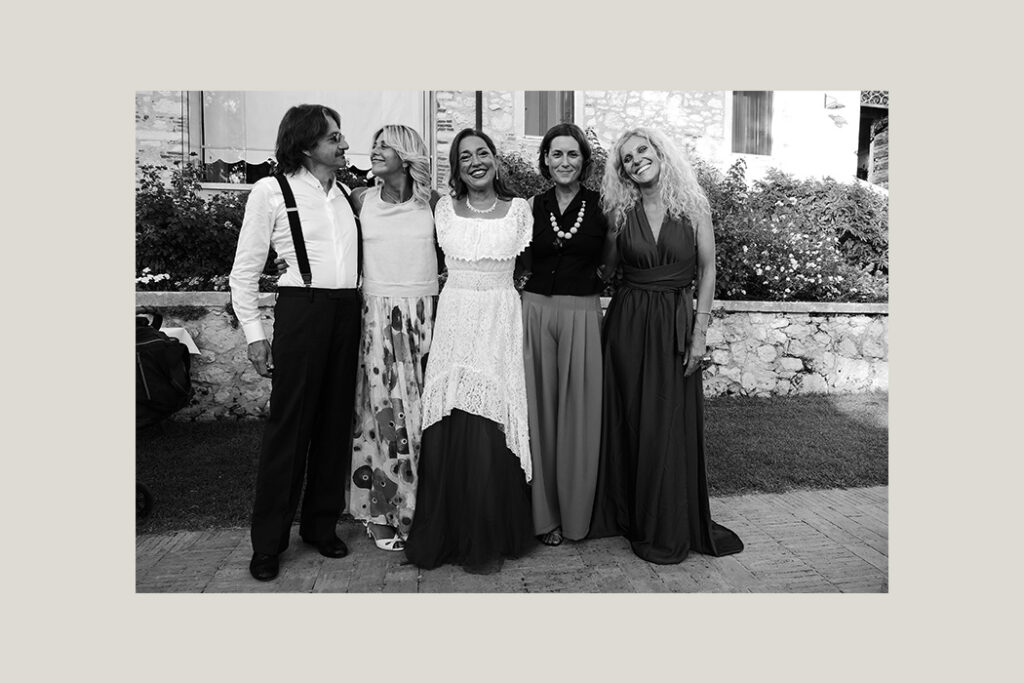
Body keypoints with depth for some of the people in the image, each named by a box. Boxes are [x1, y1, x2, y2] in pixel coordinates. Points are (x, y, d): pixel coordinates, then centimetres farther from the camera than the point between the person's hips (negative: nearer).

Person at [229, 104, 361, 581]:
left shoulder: (346, 193, 15)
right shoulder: (272, 191, 0)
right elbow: (244, 271, 1)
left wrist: (354, 306, 8)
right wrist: (254, 333, -4)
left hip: (346, 311, 5)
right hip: (301, 308, -5)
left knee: (336, 420, 9)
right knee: (289, 423, -2)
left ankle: (321, 524, 24)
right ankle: (268, 542, 12)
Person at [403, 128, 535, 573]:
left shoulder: (518, 209, 6)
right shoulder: (445, 208, 8)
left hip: (501, 323, -1)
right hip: (454, 322, 1)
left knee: (491, 433, -4)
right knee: (449, 433, -1)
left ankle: (488, 541, 9)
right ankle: (444, 534, 14)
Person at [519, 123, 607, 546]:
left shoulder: (601, 205, 2)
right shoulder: (532, 206, 7)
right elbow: (523, 264, 13)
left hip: (582, 314, -1)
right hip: (535, 312, 1)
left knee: (578, 413, 4)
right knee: (540, 412, 4)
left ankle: (576, 514, 20)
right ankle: (544, 513, 17)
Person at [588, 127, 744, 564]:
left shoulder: (692, 204, 0)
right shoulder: (620, 212, 3)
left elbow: (707, 269, 0)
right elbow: (606, 266, 10)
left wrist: (700, 331, -5)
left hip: (676, 323, -1)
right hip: (628, 323, 1)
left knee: (673, 425, 3)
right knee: (630, 421, 6)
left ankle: (669, 528, 18)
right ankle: (630, 516, 23)